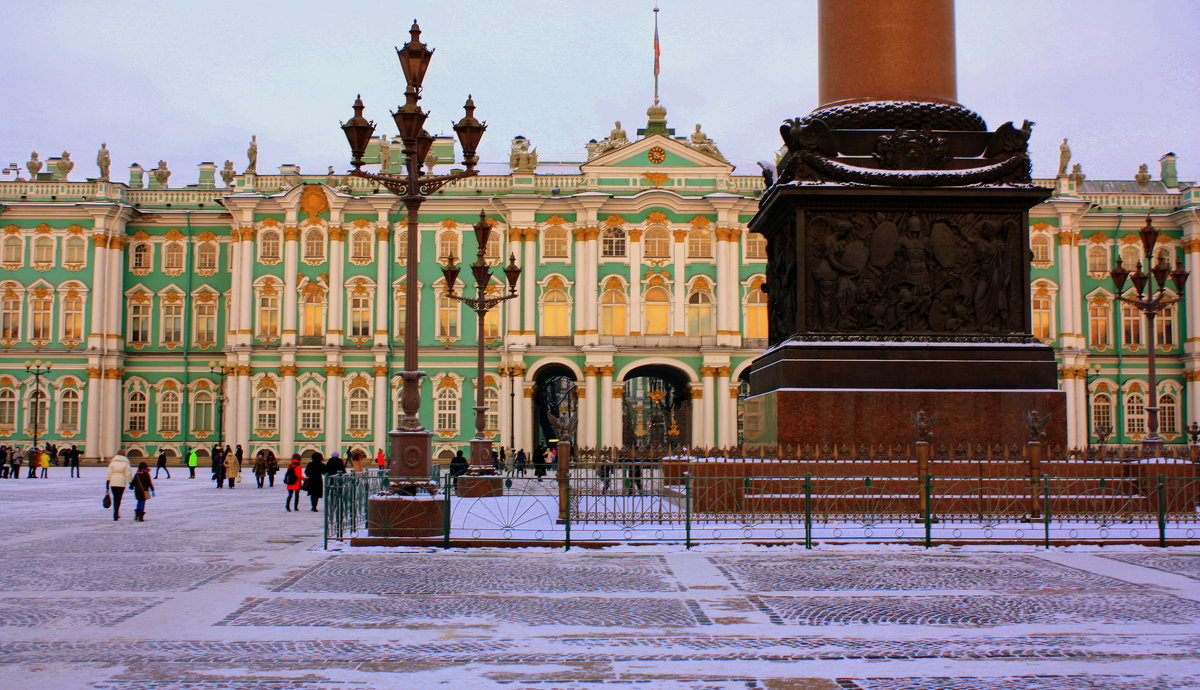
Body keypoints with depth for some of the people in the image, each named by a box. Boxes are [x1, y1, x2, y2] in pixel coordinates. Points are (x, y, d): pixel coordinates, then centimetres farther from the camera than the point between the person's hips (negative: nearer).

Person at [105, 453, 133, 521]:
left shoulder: (112, 462, 3)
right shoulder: (125, 463, -1)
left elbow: (109, 473, 0)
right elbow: (128, 474, -1)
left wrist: (107, 481, 3)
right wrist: (130, 482, 6)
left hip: (113, 482, 2)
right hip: (121, 483, -2)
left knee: (115, 498, 14)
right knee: (118, 499, 0)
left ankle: (116, 514, 18)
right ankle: (116, 514, -9)